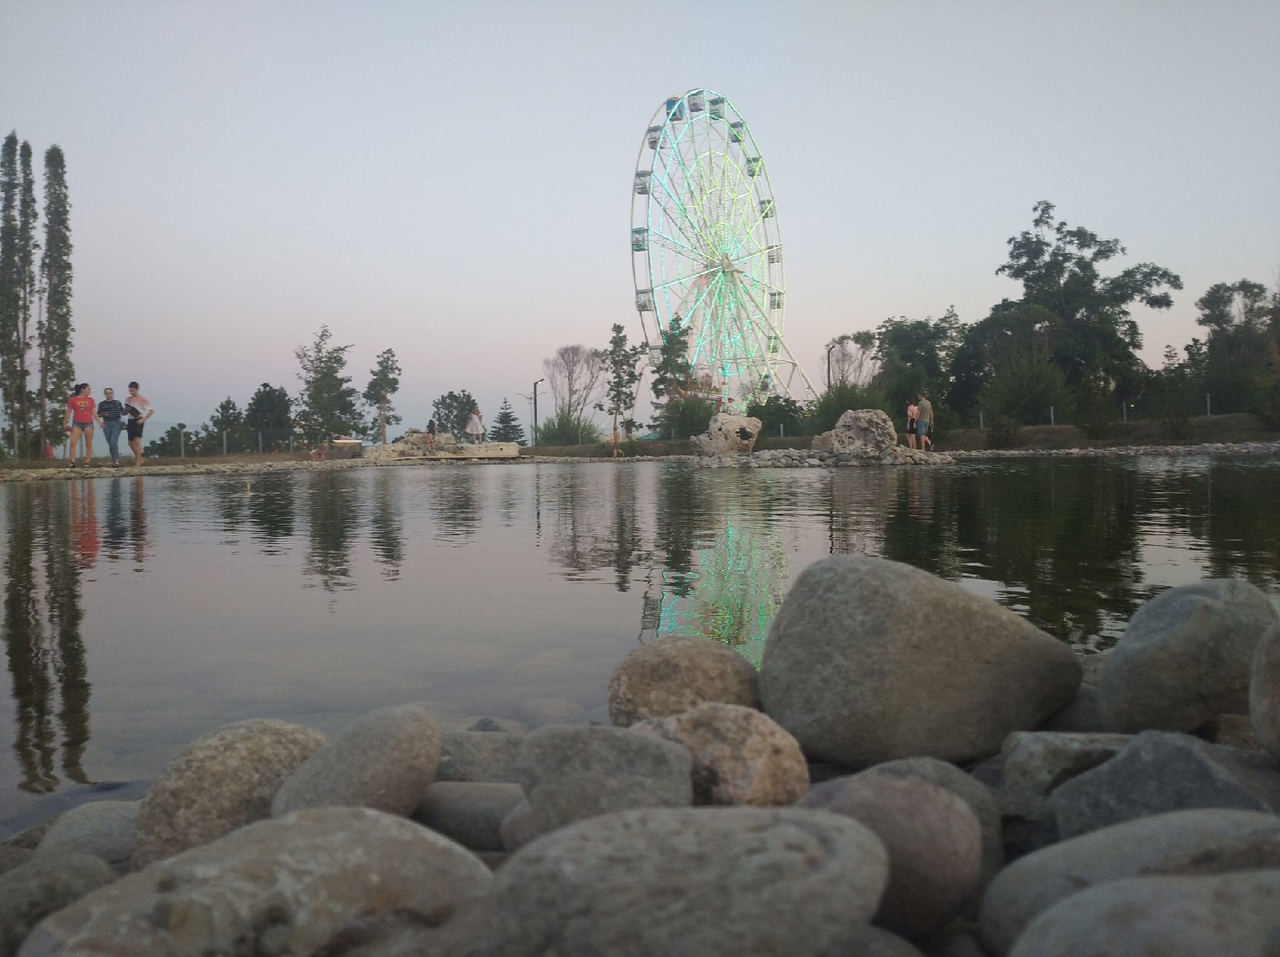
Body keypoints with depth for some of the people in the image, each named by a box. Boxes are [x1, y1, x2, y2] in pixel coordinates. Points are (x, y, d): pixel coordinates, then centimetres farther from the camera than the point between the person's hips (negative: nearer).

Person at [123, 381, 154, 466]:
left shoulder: (142, 399, -6)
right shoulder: (128, 399, 11)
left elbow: (151, 411, -9)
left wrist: (143, 419, -19)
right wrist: (127, 409, -4)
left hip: (138, 420, -7)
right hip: (130, 421, 7)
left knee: (137, 441, -18)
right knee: (131, 443, 10)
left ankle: (138, 463, -20)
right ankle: (139, 459, 29)